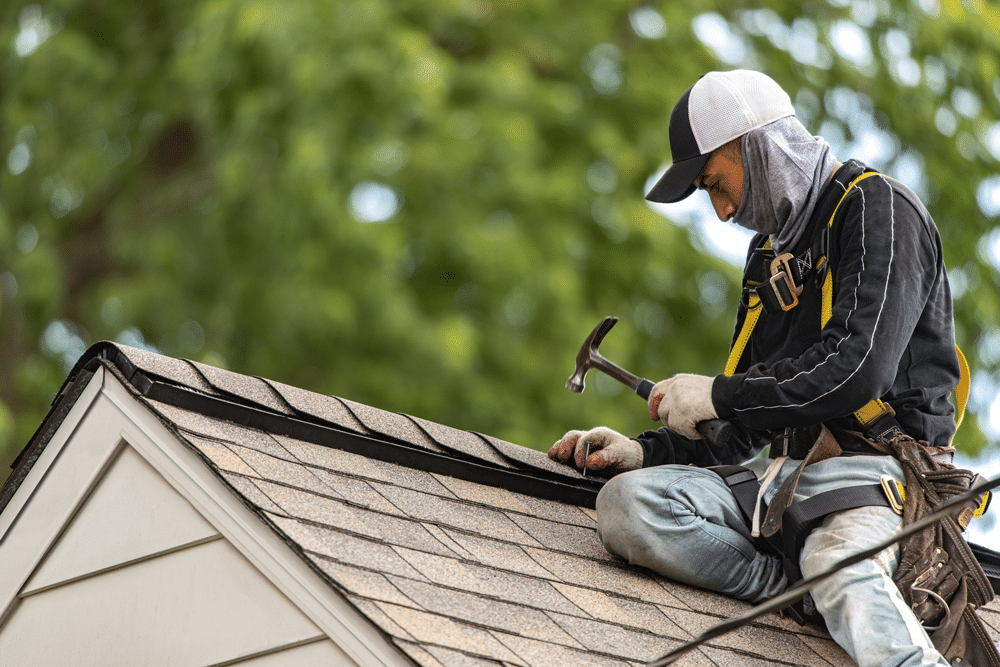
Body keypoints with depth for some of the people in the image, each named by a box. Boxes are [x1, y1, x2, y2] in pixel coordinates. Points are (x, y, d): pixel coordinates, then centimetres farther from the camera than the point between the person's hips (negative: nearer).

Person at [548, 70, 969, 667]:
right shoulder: (772, 248, 25)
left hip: (878, 468, -8)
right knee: (627, 503, -18)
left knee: (839, 564, -41)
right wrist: (645, 451, 11)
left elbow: (858, 369, -17)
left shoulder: (879, 210, -2)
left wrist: (715, 395, -7)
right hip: (789, 472, 8)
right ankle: (818, 590, -28)